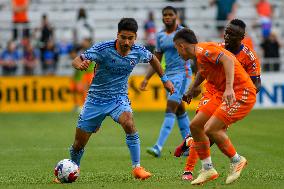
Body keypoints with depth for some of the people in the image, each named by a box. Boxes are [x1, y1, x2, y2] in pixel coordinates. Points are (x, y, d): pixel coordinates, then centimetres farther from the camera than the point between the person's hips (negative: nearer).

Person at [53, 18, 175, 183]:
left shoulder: (138, 52, -10)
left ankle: (137, 168, -22)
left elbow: (152, 59, 14)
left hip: (119, 98, 1)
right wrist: (81, 64, -51)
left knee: (129, 124, -32)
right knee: (79, 143, 6)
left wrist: (165, 79, 18)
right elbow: (77, 60, -27)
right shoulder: (103, 48, -21)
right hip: (96, 99, -1)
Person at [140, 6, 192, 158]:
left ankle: (158, 147, -22)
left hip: (182, 73, -7)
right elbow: (157, 60, 17)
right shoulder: (160, 36, 11)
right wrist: (146, 79, 9)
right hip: (168, 75, 7)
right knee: (179, 111, 12)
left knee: (170, 109, -14)